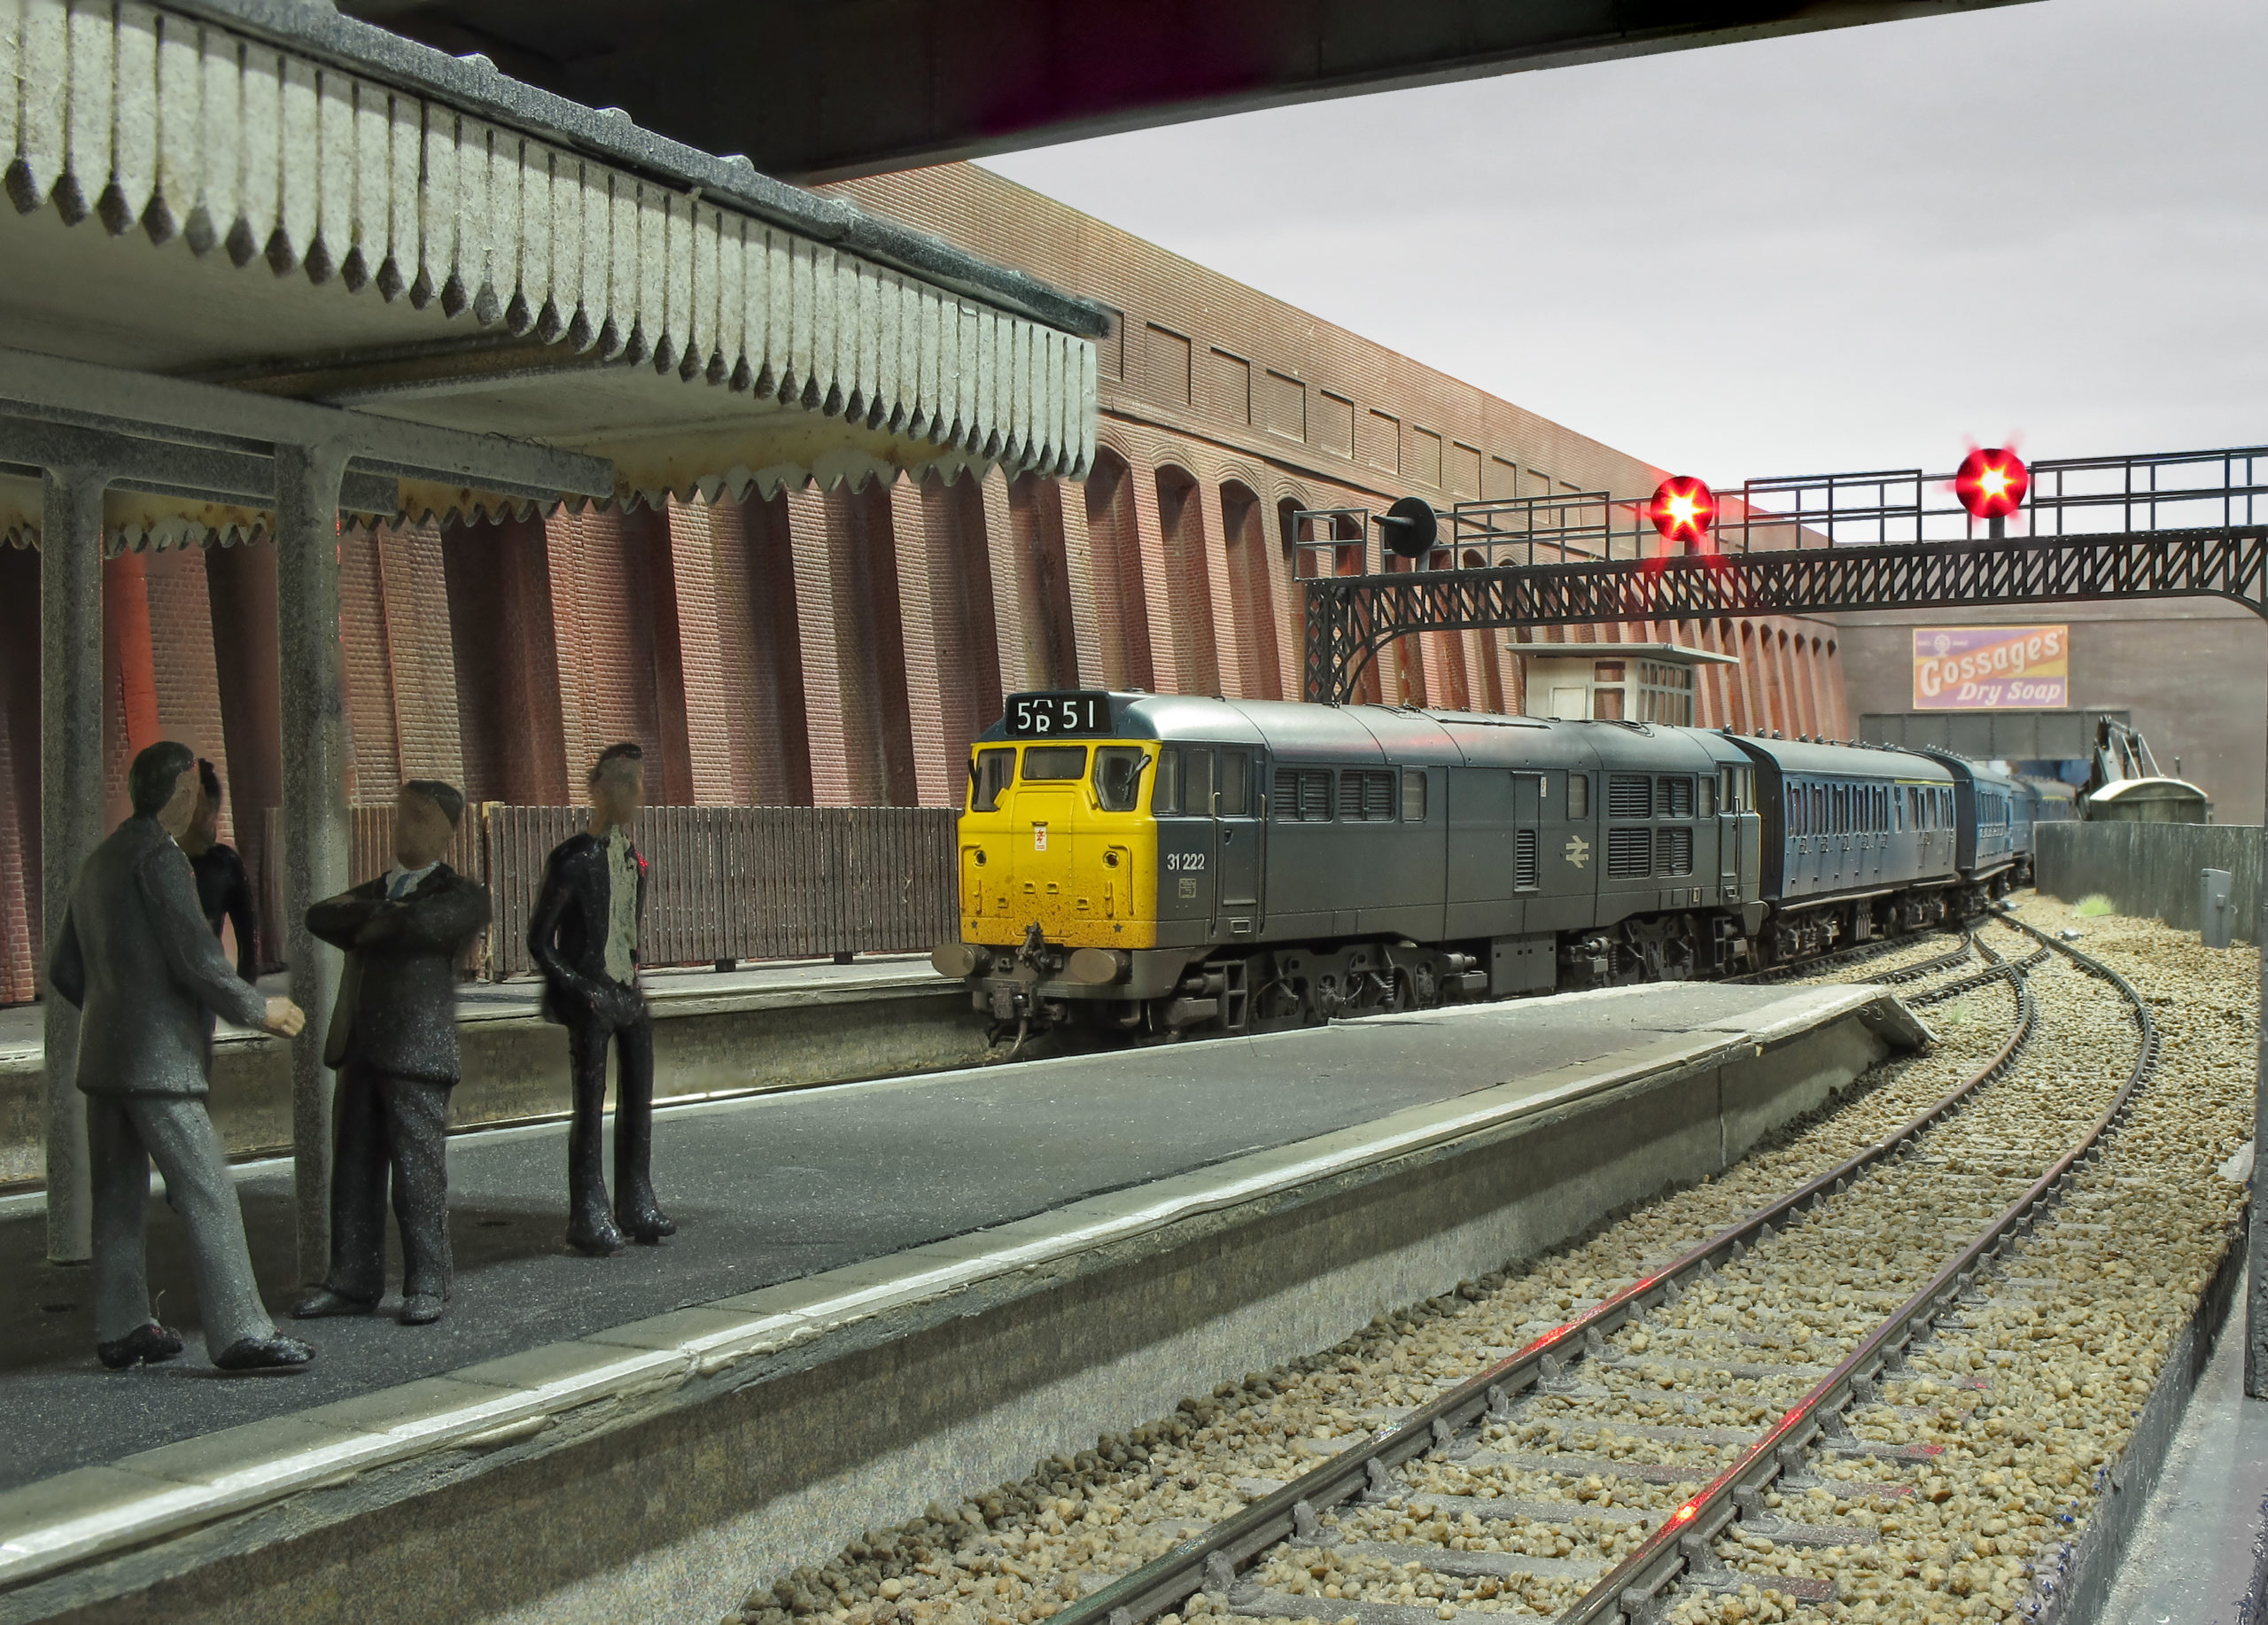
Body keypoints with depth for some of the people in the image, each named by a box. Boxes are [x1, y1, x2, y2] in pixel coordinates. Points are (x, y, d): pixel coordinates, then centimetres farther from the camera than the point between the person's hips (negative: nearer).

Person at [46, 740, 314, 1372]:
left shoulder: (96, 863, 17)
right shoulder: (159, 856, -12)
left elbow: (63, 972, 23)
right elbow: (196, 960, -18)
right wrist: (260, 1009, -6)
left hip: (101, 1058, 10)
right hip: (158, 1059, -10)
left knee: (120, 1200, 14)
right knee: (208, 1195, -9)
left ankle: (122, 1330, 19)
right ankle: (240, 1333, -11)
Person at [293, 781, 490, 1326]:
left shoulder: (462, 895, 3)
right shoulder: (376, 889, 22)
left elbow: (421, 924, -18)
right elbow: (320, 917, 4)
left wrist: (368, 924, 0)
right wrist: (384, 919, -7)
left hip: (416, 1054, -6)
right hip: (361, 1052, 6)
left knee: (419, 1174, -4)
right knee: (353, 1172, 8)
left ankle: (426, 1287, 5)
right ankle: (353, 1283, 17)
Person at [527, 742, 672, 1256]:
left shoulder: (632, 859, 13)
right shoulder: (572, 860, -9)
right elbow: (539, 940, -7)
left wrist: (633, 977, 12)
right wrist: (578, 988, -12)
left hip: (628, 995, 7)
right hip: (590, 1000, -7)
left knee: (639, 1102, 9)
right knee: (591, 1105, -4)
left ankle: (637, 1206, 19)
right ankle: (589, 1218, 3)